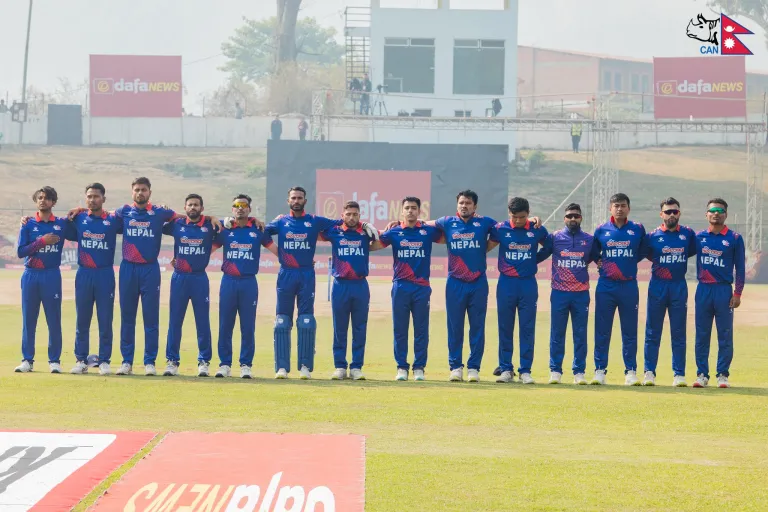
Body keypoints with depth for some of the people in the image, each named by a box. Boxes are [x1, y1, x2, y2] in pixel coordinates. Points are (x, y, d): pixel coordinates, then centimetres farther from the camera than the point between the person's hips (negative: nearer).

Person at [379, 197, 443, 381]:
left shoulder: (428, 231, 5)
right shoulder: (394, 232, 7)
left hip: (422, 287, 0)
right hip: (400, 286, 0)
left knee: (421, 330, 1)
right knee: (400, 329, 2)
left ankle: (419, 368, 8)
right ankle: (401, 367, 8)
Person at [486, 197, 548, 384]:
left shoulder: (537, 230, -1)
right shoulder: (500, 229, -3)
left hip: (528, 284, 0)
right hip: (506, 283, 0)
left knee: (528, 329, 1)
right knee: (505, 328, 5)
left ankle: (525, 371, 7)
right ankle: (506, 369, 12)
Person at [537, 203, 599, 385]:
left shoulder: (589, 240, 7)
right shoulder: (554, 237, 4)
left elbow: (599, 259, 14)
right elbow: (539, 256, 6)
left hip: (581, 294, 1)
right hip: (559, 293, -1)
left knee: (580, 334, 3)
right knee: (557, 333, 2)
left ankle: (579, 371, 8)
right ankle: (555, 370, 8)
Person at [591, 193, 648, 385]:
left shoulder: (638, 229, 3)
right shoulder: (601, 230, 5)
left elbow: (642, 253, 16)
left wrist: (627, 262, 8)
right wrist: (601, 263, 6)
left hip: (629, 286, 0)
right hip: (605, 287, 0)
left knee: (630, 331, 3)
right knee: (602, 330, 1)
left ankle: (631, 372, 8)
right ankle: (600, 370, 7)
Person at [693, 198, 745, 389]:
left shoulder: (734, 238, 1)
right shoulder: (699, 237, 8)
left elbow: (740, 268, 1)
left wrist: (737, 293, -5)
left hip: (724, 290, -2)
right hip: (703, 289, 2)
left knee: (725, 335, 0)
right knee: (701, 335, 4)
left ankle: (722, 374, 5)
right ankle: (702, 374, 9)